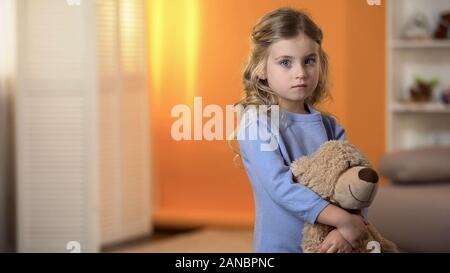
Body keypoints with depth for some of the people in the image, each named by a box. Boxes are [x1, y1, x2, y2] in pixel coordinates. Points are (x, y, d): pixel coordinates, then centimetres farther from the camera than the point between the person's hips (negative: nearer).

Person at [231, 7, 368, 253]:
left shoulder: (329, 126, 2)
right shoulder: (255, 122, -11)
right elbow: (280, 187, -21)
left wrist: (346, 232, -22)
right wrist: (344, 220, -24)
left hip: (329, 244, 3)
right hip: (278, 246, -3)